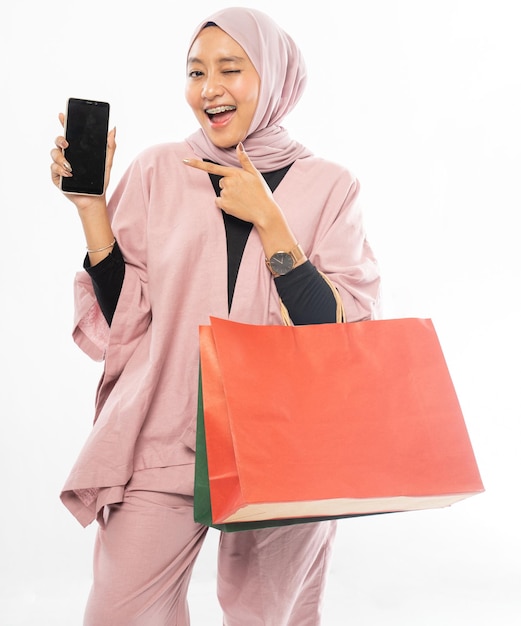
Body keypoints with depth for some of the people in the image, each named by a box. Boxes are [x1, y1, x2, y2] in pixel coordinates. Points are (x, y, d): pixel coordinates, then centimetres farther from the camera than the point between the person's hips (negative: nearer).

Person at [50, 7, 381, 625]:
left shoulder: (328, 186, -1)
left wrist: (267, 219, -14)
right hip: (164, 435, 1)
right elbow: (120, 322, 1)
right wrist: (91, 206, -10)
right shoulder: (158, 170, 2)